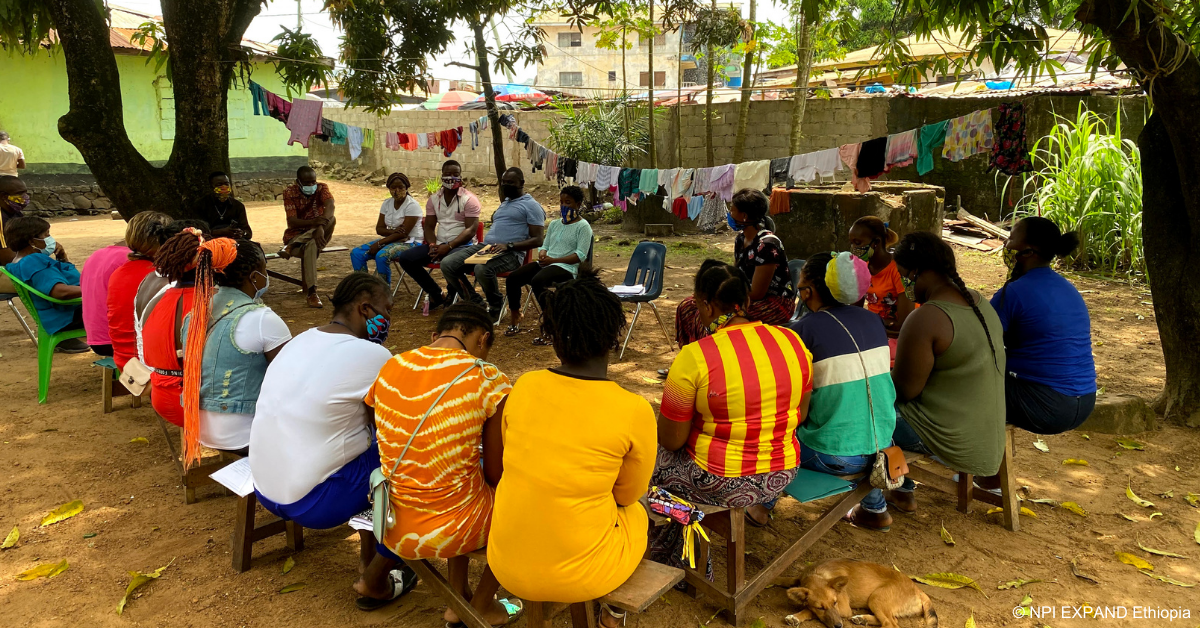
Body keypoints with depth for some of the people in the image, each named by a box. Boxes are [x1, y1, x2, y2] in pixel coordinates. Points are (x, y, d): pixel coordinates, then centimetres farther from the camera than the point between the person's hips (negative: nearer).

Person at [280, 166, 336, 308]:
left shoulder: (321, 188, -6)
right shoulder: (290, 193, -9)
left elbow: (330, 206, -27)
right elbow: (292, 221, -20)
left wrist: (321, 226, -47)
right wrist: (314, 222, -41)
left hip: (316, 233, 2)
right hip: (296, 234, -2)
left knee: (331, 219, -31)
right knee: (310, 247, -37)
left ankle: (291, 248, -26)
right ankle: (312, 293, -41)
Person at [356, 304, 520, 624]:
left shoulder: (390, 368, -1)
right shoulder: (489, 380, -15)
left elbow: (393, 450, 12)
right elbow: (496, 474, -8)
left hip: (394, 525, 6)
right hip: (453, 528, -5)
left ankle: (375, 578, 39)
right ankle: (480, 605, 24)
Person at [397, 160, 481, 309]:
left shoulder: (469, 199, -5)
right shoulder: (434, 199, 13)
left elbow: (470, 230, -13)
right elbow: (429, 226, 13)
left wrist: (449, 246, -22)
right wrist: (432, 245, -8)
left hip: (461, 245, -6)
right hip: (439, 244, 6)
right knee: (405, 258, -11)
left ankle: (450, 295, -6)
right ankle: (435, 294, 2)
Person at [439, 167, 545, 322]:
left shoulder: (531, 205, 1)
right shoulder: (504, 203, 27)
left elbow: (537, 240, -7)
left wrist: (509, 245, -19)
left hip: (510, 253, -8)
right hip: (484, 246, 8)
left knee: (482, 269, -39)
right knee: (447, 264, -12)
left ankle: (496, 306, -9)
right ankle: (476, 303, -1)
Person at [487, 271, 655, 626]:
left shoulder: (524, 386, -8)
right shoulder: (634, 411, -18)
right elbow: (628, 494, -1)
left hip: (508, 566, 3)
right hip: (580, 575, -3)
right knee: (637, 514, 27)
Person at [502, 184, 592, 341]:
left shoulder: (583, 226, -1)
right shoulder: (555, 224, 22)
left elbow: (580, 255, -12)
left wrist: (553, 260, -19)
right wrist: (542, 253, 0)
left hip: (566, 268, -7)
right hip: (545, 264, 7)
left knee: (537, 281, -36)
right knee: (513, 278, -13)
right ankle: (514, 321, 1)